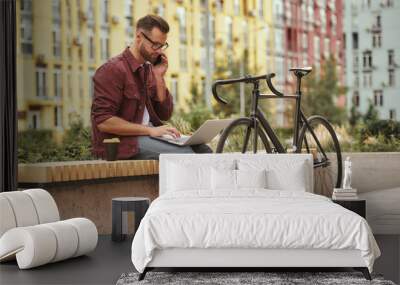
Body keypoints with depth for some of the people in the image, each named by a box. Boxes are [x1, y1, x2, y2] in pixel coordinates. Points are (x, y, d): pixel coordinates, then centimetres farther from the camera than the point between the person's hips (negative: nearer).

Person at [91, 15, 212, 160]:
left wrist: (159, 77, 0)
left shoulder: (149, 69, 14)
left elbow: (165, 115, 12)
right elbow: (103, 121, -19)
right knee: (186, 153, -25)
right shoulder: (113, 70, -11)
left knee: (203, 150, -12)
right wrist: (150, 130, -22)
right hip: (122, 141, -8)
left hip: (148, 134, 8)